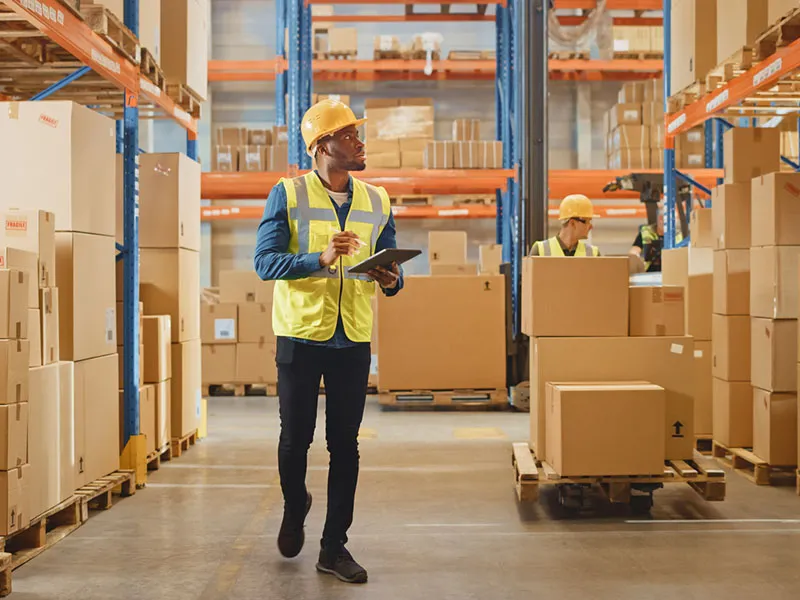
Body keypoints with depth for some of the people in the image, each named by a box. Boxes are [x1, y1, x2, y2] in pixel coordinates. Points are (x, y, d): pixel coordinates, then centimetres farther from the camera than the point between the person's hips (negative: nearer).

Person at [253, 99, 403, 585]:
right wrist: (321, 259, -27)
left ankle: (335, 546, 13)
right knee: (296, 437, 7)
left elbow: (391, 266, 13)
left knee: (345, 444, 4)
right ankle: (295, 507, 37)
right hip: (301, 335, -3)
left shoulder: (377, 201, 8)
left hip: (354, 339, 3)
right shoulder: (287, 195, -4)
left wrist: (392, 280, -12)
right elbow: (265, 261, -12)